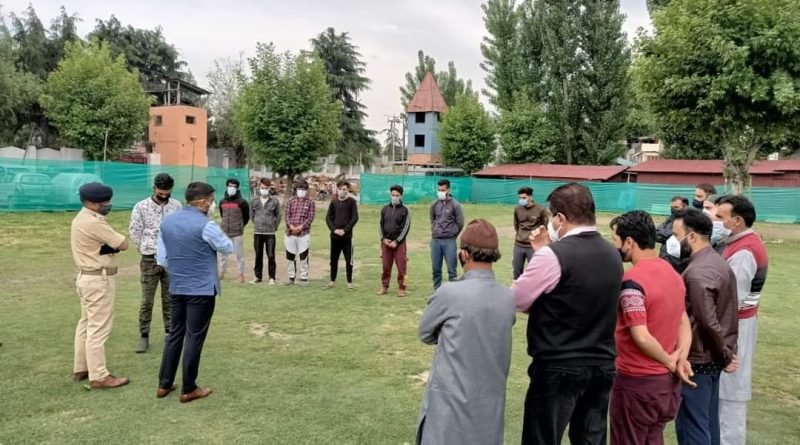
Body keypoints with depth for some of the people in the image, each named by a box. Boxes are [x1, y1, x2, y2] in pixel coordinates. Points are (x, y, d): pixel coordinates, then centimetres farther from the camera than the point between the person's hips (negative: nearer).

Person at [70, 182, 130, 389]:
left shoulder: (80, 219, 11)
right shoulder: (94, 223, -22)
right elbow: (123, 244, -19)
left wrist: (107, 244, -10)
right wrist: (111, 242, 0)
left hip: (87, 277, 11)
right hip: (99, 280, -11)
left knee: (86, 324, 17)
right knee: (98, 328, -6)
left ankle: (81, 368, 27)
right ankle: (99, 376, -1)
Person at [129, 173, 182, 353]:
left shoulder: (177, 206, 0)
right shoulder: (141, 207, -6)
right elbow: (134, 232, 0)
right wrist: (146, 250, 6)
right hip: (150, 260, -2)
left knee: (170, 299, 10)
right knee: (147, 300, 4)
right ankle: (144, 335, 14)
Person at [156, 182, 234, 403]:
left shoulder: (167, 222, 4)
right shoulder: (205, 225, -17)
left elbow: (162, 259, 9)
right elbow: (228, 248, -2)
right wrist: (218, 234, 15)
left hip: (177, 288, 7)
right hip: (202, 289, -6)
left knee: (175, 334, 16)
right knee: (194, 338, 2)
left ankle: (164, 384, 23)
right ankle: (188, 389, 11)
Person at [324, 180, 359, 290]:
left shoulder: (352, 201, -1)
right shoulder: (333, 202, 8)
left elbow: (355, 218, -7)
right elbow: (328, 218, 6)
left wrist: (344, 230, -14)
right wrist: (334, 229, -9)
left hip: (347, 236, -3)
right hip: (334, 235, 3)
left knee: (349, 260, -1)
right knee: (333, 259, 10)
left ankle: (349, 282, 8)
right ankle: (332, 281, 21)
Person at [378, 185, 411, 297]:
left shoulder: (405, 210, -1)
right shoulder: (385, 209, 10)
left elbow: (406, 228, -6)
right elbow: (380, 224, 10)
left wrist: (396, 241, -11)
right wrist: (383, 238, -4)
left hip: (399, 243, -3)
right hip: (385, 242, 3)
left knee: (401, 267, -3)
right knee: (386, 266, 6)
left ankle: (401, 288, 6)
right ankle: (384, 287, 17)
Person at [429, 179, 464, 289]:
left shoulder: (455, 205, -5)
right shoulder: (434, 204, 6)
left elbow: (460, 223, 0)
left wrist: (452, 235, 7)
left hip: (449, 241, -4)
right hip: (435, 240, 4)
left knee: (451, 269, -2)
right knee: (436, 269, 8)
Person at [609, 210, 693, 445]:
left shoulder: (632, 281, -21)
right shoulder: (672, 272, 6)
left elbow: (641, 337, -25)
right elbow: (684, 322, 9)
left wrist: (669, 362, -10)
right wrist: (680, 359, -3)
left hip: (637, 383, -8)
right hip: (668, 381, 8)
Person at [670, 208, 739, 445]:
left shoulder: (697, 272, -22)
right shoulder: (718, 262, 8)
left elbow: (708, 323, -25)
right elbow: (719, 317, 12)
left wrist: (725, 356, -12)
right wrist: (725, 355, 13)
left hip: (698, 361, -9)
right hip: (713, 358, 9)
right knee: (709, 423, 19)